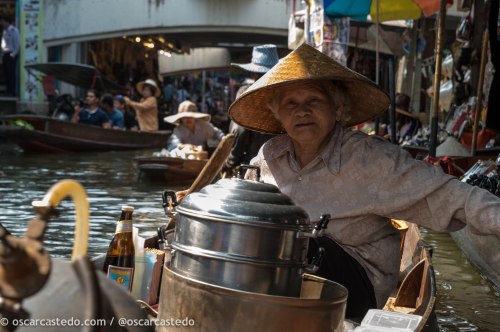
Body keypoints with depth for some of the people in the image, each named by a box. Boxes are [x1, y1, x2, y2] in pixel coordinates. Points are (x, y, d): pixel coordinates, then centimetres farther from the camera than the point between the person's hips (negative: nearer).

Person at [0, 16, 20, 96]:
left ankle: (12, 92, -11)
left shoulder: (13, 30, -7)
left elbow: (18, 44, -12)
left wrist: (13, 54, -15)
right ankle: (8, 91, 9)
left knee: (11, 73, -10)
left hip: (11, 55, -8)